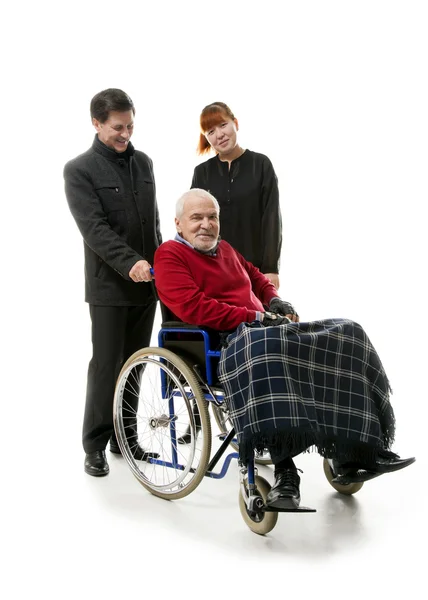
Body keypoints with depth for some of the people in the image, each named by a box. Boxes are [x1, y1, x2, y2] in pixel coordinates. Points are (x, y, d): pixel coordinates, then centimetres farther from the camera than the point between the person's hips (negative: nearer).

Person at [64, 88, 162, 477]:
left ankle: (125, 436, 24)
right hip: (109, 284, -5)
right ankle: (95, 445, 12)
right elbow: (94, 227, -17)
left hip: (147, 282, 5)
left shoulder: (143, 162, 12)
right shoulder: (80, 170, -5)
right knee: (107, 365, -1)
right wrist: (129, 263, -28)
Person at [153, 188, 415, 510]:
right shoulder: (170, 255, -1)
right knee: (264, 348, -44)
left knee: (344, 335, -7)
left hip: (261, 329, 9)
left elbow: (257, 277, 39)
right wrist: (255, 317, -16)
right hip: (216, 344, -9)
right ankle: (284, 468, -38)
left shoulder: (224, 249, 25)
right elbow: (193, 307, -15)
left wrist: (275, 301, 16)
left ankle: (356, 449, -9)